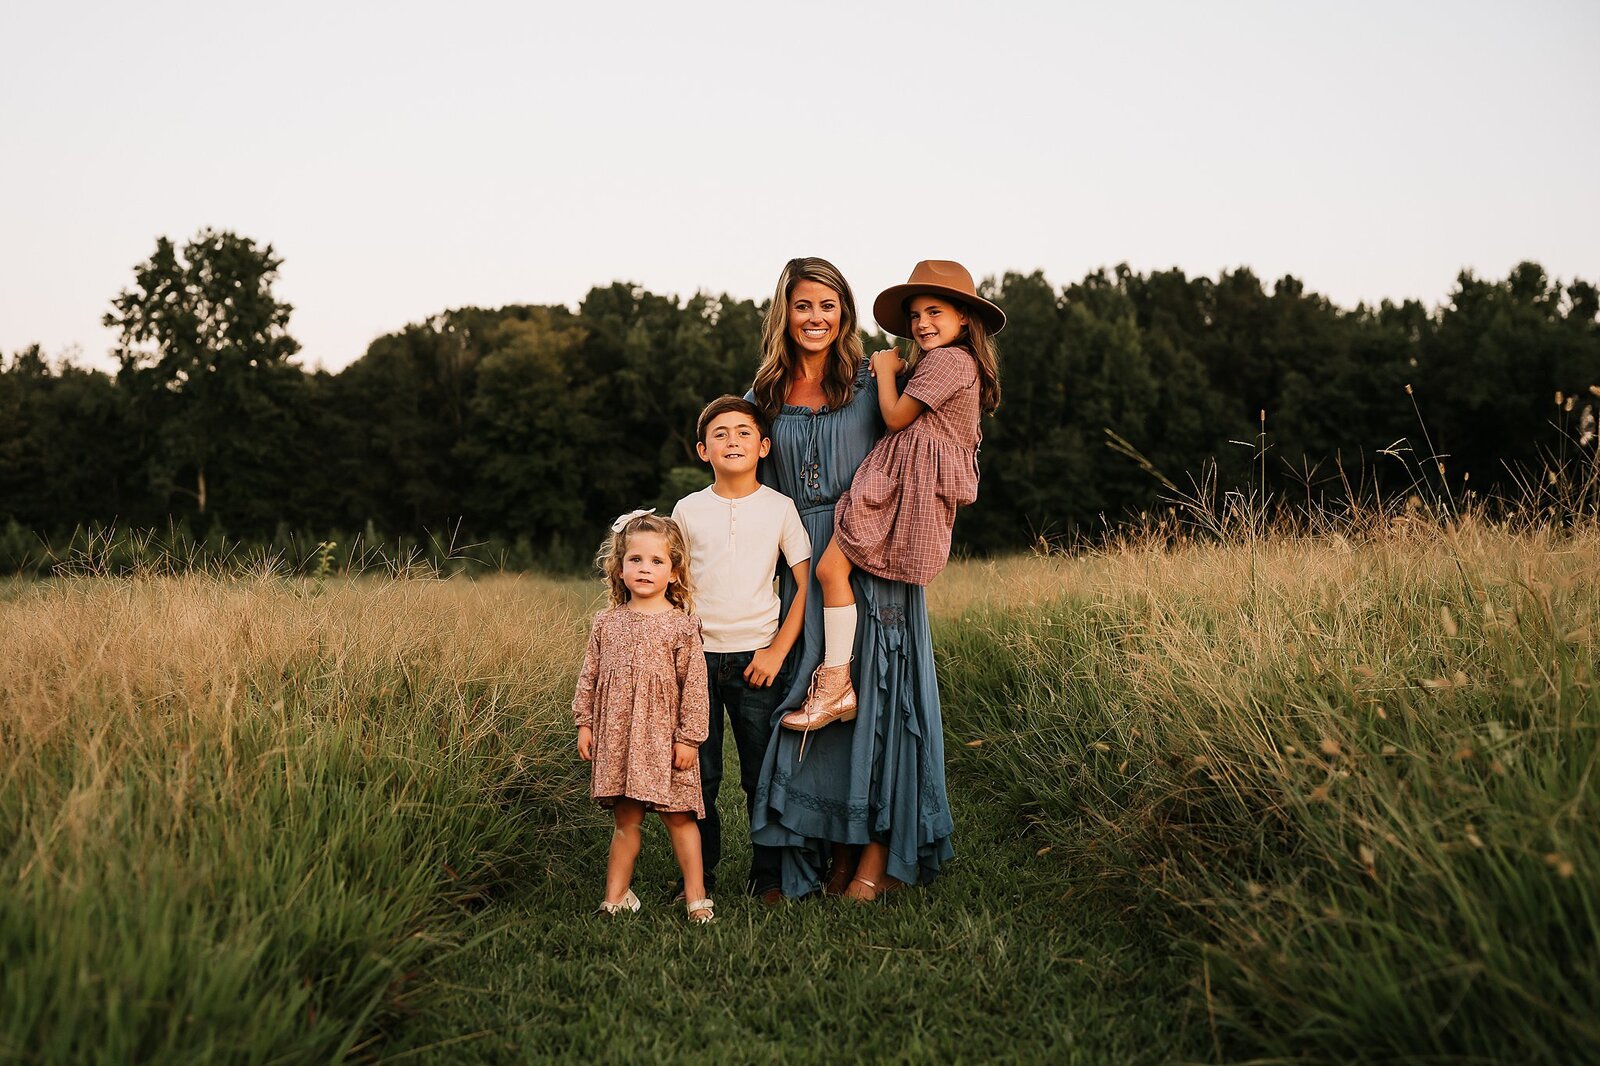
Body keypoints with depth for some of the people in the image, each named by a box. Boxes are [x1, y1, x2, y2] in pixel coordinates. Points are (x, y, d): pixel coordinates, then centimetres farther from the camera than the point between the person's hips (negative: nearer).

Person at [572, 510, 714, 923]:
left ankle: (696, 898, 13)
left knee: (678, 817, 4)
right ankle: (616, 895, 21)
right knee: (625, 819, 12)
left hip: (665, 738, -3)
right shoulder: (607, 623, 5)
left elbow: (694, 685, -6)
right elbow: (589, 676, 11)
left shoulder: (680, 625, -6)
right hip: (617, 735, 3)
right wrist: (584, 723, 7)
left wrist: (689, 737, -9)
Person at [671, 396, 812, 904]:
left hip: (757, 658, -1)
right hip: (699, 657, 1)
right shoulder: (688, 510, 5)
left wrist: (777, 651, -7)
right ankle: (699, 875, 19)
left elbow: (807, 584, 0)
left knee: (763, 775, 4)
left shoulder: (780, 507, 1)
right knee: (698, 776, 5)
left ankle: (766, 875, 18)